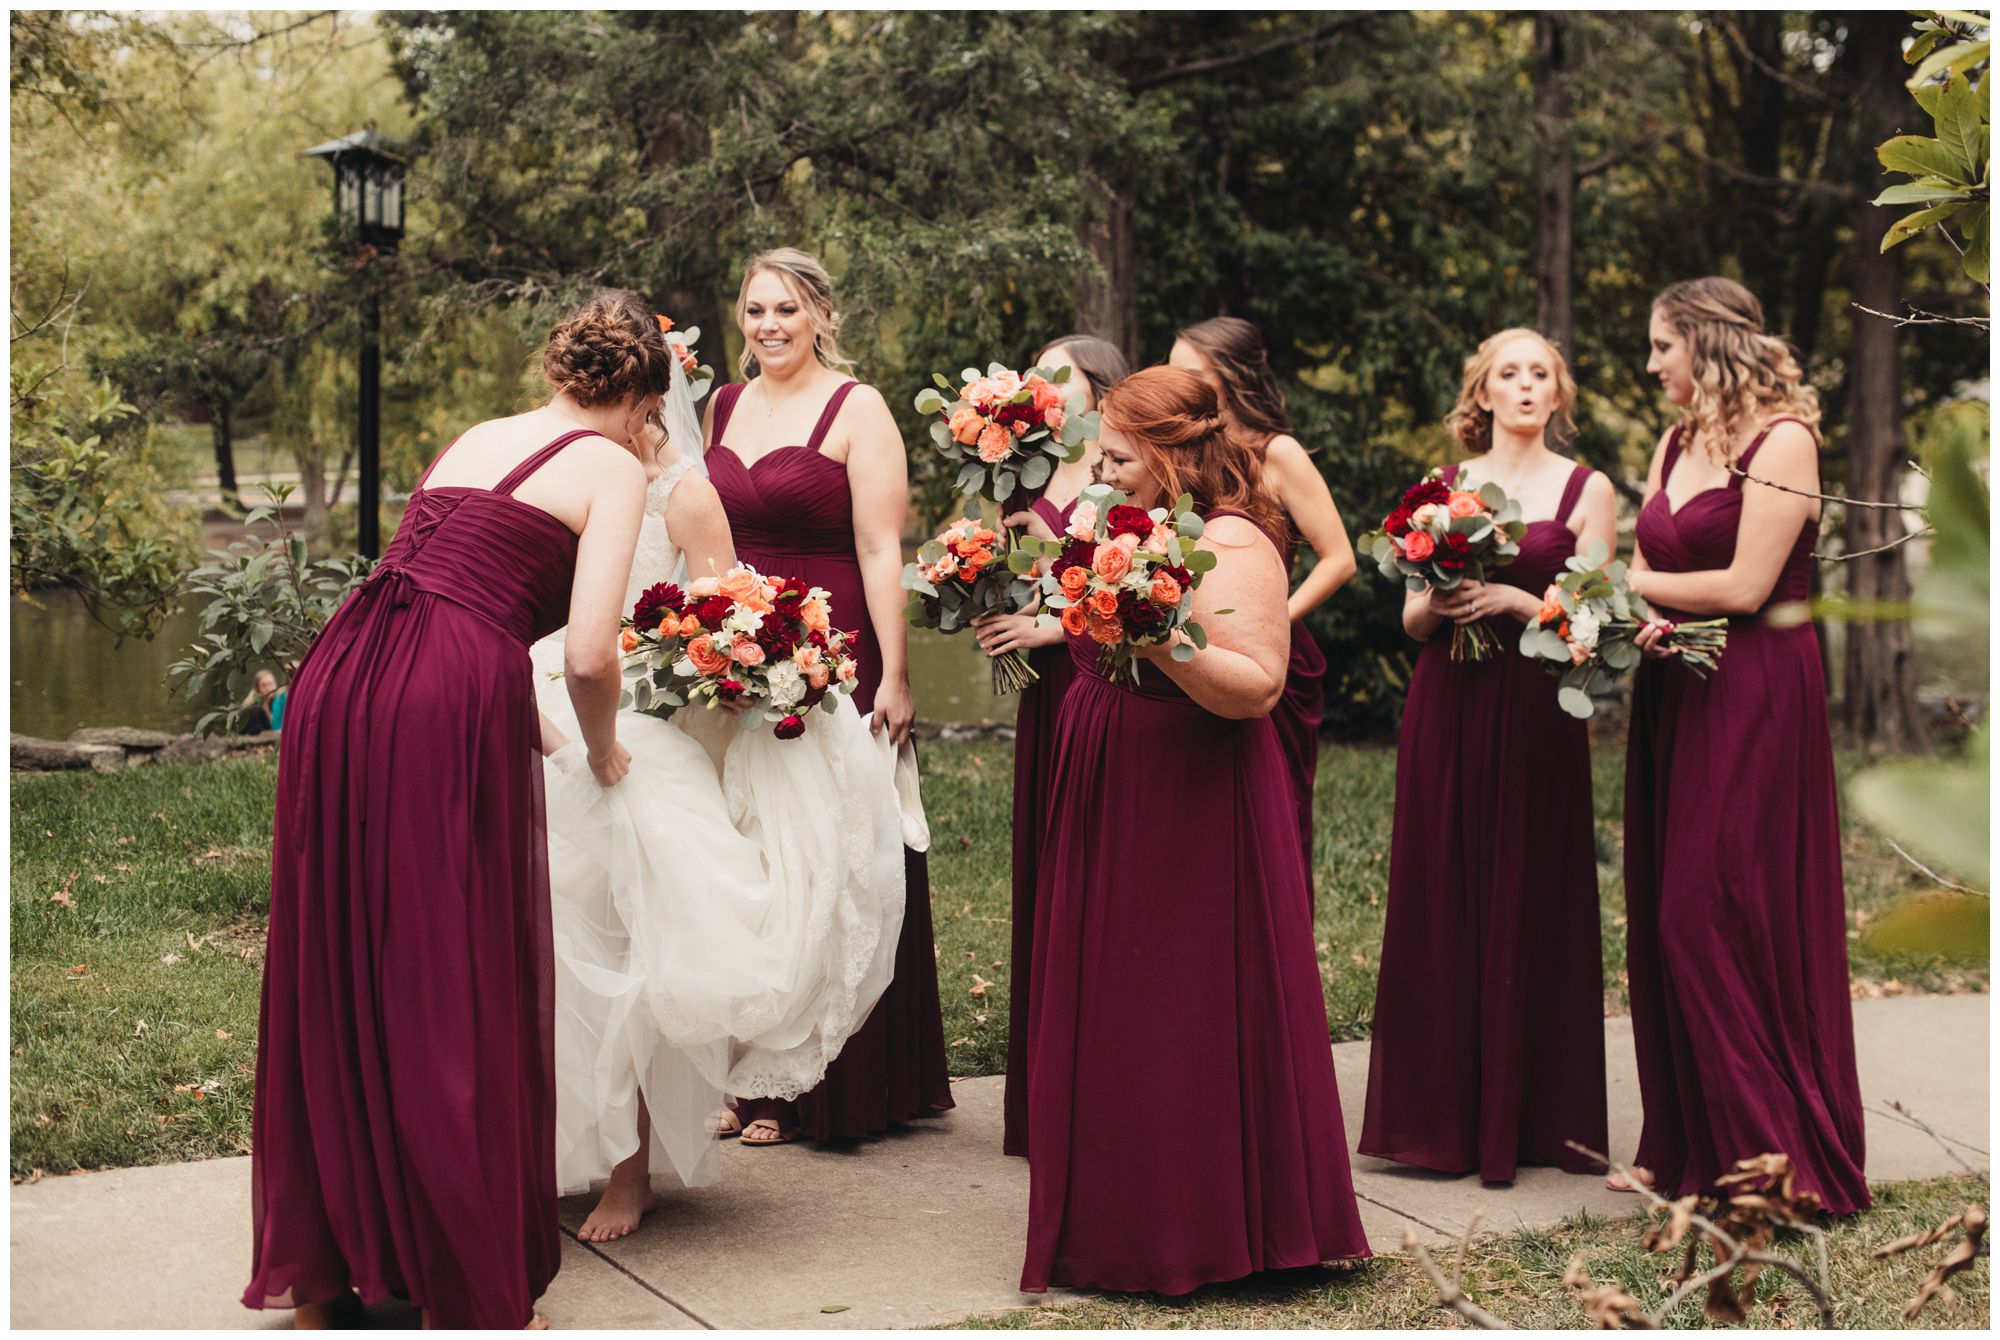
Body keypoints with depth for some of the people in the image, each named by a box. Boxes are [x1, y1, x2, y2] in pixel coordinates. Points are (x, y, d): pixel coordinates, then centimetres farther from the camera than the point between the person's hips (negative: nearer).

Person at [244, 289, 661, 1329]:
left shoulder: (474, 440, 25)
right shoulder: (614, 467, 4)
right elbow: (589, 655, -7)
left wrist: (513, 718, 43)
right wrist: (603, 750, 13)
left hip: (337, 682, 7)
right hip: (447, 706, -7)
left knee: (334, 978, 16)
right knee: (454, 994, 4)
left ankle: (321, 1264, 29)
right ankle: (465, 1290, 14)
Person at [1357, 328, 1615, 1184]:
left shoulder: (1586, 489, 5)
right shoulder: (1446, 487, 12)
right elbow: (1410, 617, 10)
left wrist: (1510, 599, -17)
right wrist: (1437, 602, -11)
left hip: (1535, 712, -2)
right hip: (1446, 707, 3)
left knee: (1526, 907, -1)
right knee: (1439, 905, 3)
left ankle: (1520, 1119, 8)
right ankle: (1439, 1119, 11)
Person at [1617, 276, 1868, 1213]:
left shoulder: (1782, 441, -10)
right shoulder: (1676, 445, 14)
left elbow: (1744, 587, -17)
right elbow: (1645, 574, 11)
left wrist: (1627, 583, -5)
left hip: (1755, 699, -8)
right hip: (1675, 694, 8)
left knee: (1722, 918, -7)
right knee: (1669, 918, 7)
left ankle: (1774, 1159, 4)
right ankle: (1687, 1147, 16)